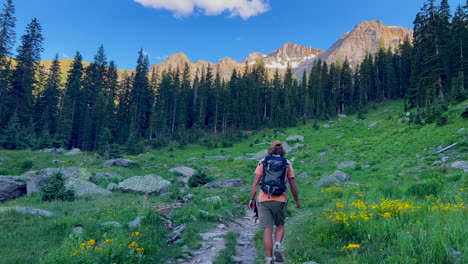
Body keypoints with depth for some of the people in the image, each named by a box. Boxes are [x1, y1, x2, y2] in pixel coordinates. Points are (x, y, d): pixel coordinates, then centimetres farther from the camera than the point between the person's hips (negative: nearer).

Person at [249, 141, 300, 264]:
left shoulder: (263, 162, 4)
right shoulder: (287, 163, 4)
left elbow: (256, 182, -1)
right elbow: (293, 184, 6)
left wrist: (251, 199, 5)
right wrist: (297, 200, 18)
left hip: (264, 199, 0)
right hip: (279, 200, 0)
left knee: (268, 230, 5)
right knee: (280, 225, 21)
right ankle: (277, 246, -4)